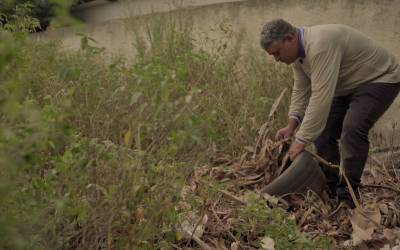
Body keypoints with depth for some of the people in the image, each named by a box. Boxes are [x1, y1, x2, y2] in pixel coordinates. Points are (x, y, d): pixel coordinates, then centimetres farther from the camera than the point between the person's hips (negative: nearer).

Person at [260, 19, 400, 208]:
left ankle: (347, 196, -16)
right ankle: (329, 190, 12)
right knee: (322, 130, 1)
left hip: (379, 78, -9)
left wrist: (302, 140, -36)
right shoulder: (297, 53, -4)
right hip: (347, 86, 10)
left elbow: (321, 98, -39)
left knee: (352, 128, -27)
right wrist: (292, 124, -10)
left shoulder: (320, 45, -35)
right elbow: (301, 90, 3)